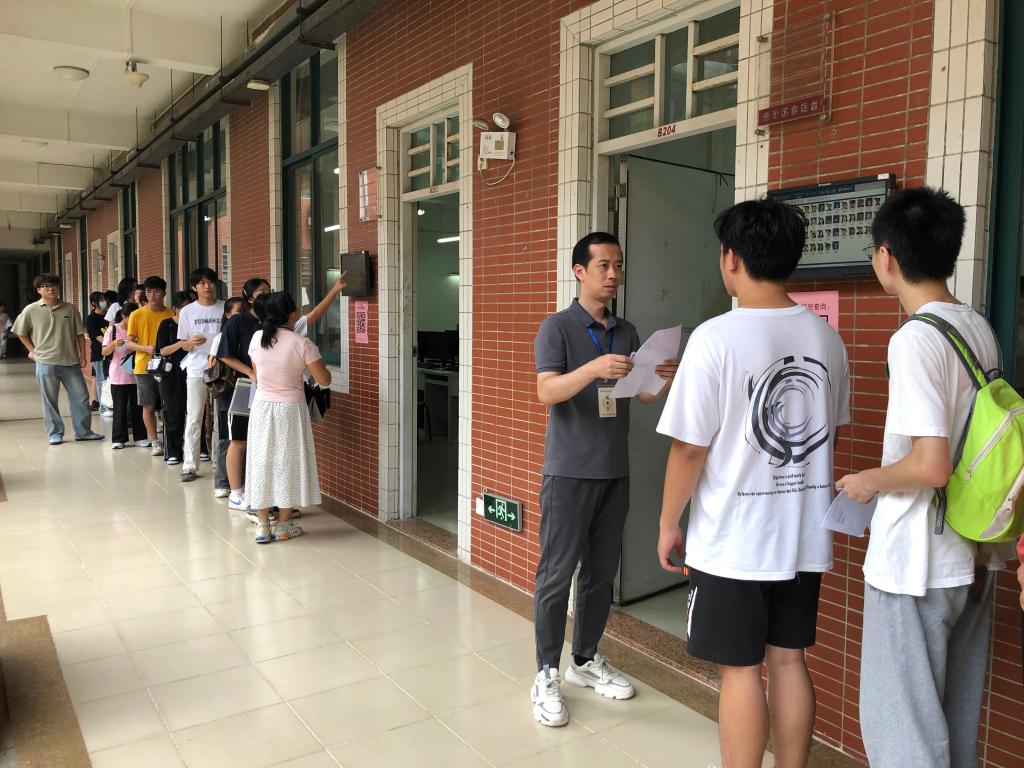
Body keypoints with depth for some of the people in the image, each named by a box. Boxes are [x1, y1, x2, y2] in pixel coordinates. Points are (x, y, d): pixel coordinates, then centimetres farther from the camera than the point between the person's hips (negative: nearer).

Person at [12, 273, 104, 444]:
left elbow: (79, 334, 7)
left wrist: (83, 355, 4)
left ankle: (83, 431, 15)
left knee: (81, 397, 4)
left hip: (71, 362, 2)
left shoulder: (70, 309, 3)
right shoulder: (31, 310, -1)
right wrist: (32, 350, 6)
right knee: (50, 400, 5)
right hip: (46, 363, -2)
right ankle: (55, 433, 16)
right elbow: (21, 332, 11)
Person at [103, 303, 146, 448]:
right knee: (120, 407, 2)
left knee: (137, 406, 7)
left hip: (136, 375, 3)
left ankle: (140, 436, 14)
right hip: (119, 376, -3)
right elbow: (104, 352, -4)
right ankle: (118, 439, 9)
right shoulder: (113, 329, -3)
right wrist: (114, 344, -22)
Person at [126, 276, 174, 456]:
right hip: (145, 366, -1)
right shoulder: (137, 315, 0)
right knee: (149, 405, 2)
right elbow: (130, 343, 1)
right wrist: (147, 348, -17)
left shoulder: (171, 315, 3)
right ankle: (154, 441, 14)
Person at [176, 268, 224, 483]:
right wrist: (192, 342, -16)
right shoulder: (187, 311, 5)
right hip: (196, 372, 0)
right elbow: (183, 344, 7)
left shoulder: (226, 308, 2)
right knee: (193, 419, 0)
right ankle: (190, 465, 5)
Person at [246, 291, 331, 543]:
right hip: (290, 409, -3)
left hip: (261, 406, 3)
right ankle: (284, 526, 15)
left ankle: (263, 525, 14)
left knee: (262, 462, 10)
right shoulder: (302, 343, -15)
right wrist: (318, 361, 6)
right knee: (288, 463, 7)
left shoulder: (256, 338, -3)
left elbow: (256, 375, 10)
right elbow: (324, 380, -11)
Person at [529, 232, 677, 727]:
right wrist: (594, 368, -35)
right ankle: (547, 676, 11)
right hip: (569, 472, -5)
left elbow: (646, 395, 7)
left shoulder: (627, 332, 11)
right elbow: (547, 392, -18)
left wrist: (665, 381, -15)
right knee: (557, 574, 0)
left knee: (602, 573, 13)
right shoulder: (557, 327, -6)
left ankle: (586, 660, 28)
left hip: (615, 471, 6)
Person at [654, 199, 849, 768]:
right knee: (788, 660, 17)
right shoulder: (825, 337, 1)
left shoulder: (716, 337, -18)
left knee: (740, 670, 7)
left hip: (731, 540, -6)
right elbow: (830, 431, 12)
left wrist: (668, 523, -2)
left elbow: (689, 447, -15)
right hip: (803, 534, 6)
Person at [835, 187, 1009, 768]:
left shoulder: (916, 338, -20)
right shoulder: (980, 330, 5)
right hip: (972, 557, 9)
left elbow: (931, 465, -27)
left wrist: (869, 482, -8)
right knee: (958, 714, 21)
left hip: (914, 565, -8)